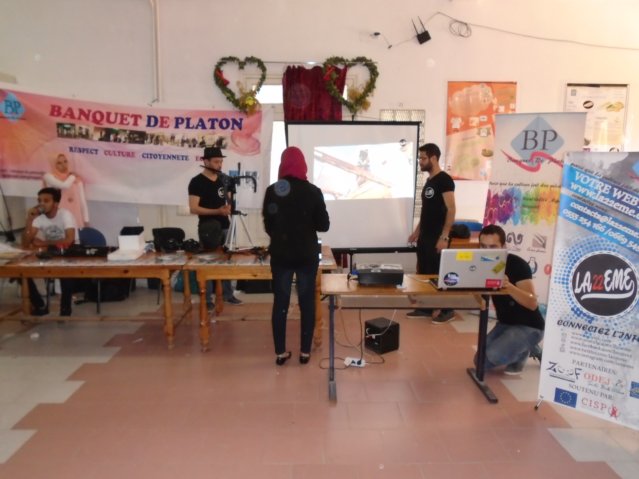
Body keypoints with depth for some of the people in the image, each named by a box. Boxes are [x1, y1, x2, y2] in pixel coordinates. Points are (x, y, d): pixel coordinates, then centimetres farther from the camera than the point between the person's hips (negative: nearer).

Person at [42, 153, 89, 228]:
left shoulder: (76, 179, 12)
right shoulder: (49, 176, 3)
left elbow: (82, 200, 11)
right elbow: (64, 185, -17)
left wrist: (86, 220, 6)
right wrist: (72, 176, 4)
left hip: (75, 218, 3)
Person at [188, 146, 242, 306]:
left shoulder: (224, 180, 9)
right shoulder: (197, 182, -9)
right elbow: (193, 209, -15)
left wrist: (229, 208, -5)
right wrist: (217, 211, -22)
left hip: (224, 226, 6)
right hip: (208, 228, -5)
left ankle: (228, 294, 22)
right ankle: (206, 299, 10)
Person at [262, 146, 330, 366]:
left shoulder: (272, 191, -4)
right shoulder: (313, 191, -9)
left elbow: (268, 225, 5)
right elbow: (324, 225, -3)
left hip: (280, 254, 1)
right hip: (307, 255, -1)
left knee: (280, 302, 10)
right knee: (307, 303, 10)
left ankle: (280, 352, 17)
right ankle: (305, 351, 17)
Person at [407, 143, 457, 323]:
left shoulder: (444, 180, -12)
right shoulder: (429, 181, 14)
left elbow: (451, 210, -17)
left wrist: (444, 237, -22)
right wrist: (417, 231, 18)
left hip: (438, 237, -9)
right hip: (425, 236, 9)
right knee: (424, 272, 12)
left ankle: (447, 310, 12)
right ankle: (426, 307, 23)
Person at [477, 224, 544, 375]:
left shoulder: (517, 265, -23)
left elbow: (532, 303, -32)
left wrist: (508, 286, -48)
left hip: (529, 326, -7)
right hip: (505, 323, 7)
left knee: (494, 355, -27)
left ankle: (523, 351, 8)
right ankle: (527, 349, 20)